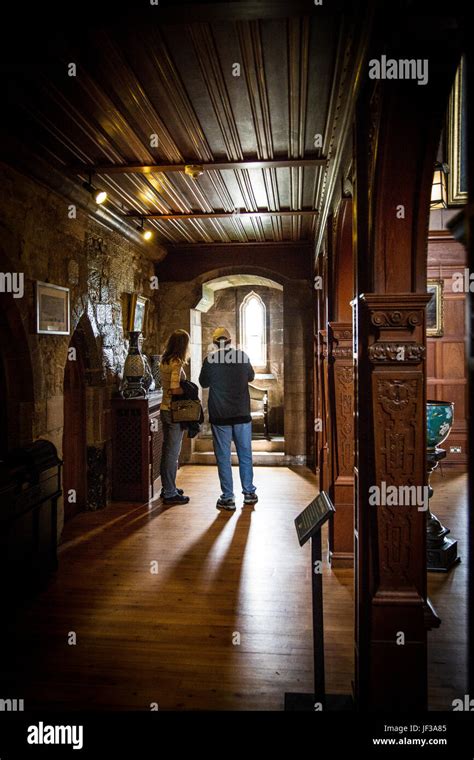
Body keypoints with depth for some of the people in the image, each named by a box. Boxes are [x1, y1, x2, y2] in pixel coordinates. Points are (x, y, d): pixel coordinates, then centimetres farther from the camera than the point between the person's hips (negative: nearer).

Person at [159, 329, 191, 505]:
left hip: (165, 408, 9)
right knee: (173, 452, -2)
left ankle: (167, 487, 27)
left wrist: (185, 387, 10)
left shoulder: (164, 361, 11)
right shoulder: (176, 363, -16)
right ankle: (170, 494, 5)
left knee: (167, 450, 16)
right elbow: (174, 389, -24)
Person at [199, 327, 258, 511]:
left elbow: (204, 383, 5)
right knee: (245, 454, 14)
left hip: (220, 415, -2)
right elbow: (251, 377, 14)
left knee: (223, 456, 5)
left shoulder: (210, 359, -9)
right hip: (242, 413, 2)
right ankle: (249, 492, 23)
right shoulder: (242, 356, -2)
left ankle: (228, 498, 7)